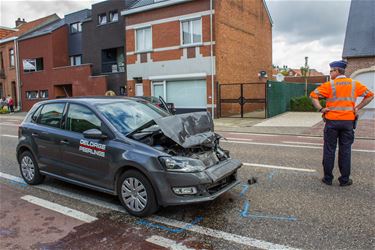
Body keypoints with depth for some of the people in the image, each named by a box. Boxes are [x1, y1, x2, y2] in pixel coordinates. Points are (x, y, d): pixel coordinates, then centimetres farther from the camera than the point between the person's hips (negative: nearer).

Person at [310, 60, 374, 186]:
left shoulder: (329, 85, -5)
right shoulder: (354, 84, 5)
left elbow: (313, 95, -12)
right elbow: (370, 95, 12)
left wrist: (321, 109, -8)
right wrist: (358, 107, 8)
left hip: (332, 121, -2)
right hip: (348, 121, 3)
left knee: (329, 150, 6)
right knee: (345, 151, 8)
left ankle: (328, 178, 12)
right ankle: (344, 180, 13)